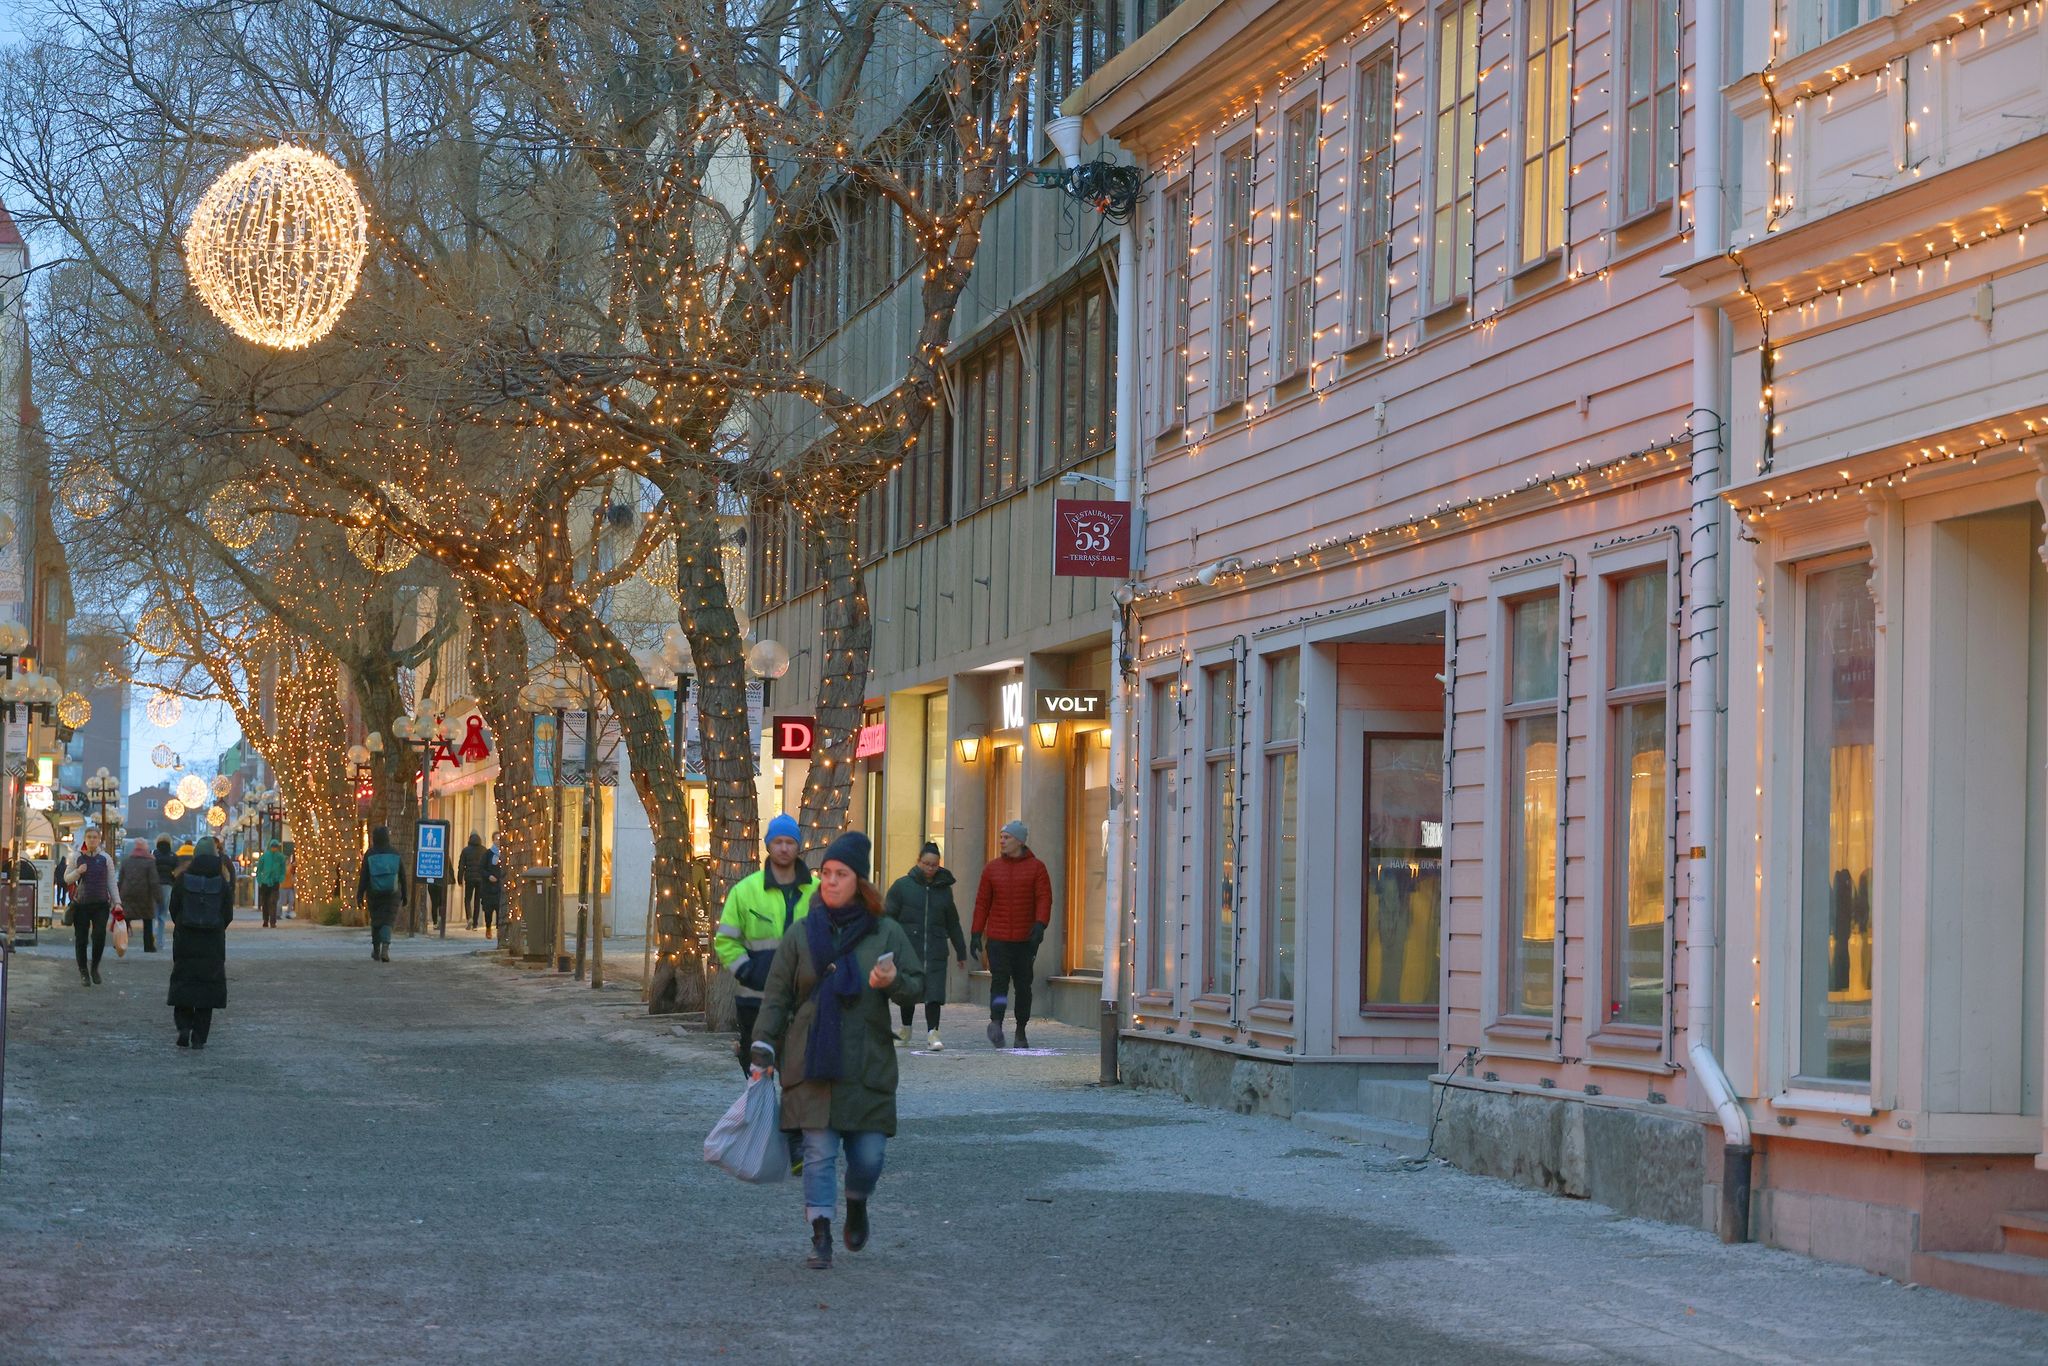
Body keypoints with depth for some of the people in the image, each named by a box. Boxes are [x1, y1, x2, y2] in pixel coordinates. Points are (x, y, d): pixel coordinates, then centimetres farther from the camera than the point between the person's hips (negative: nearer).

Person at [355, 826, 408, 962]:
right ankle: (385, 948, -22)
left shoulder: (369, 855, -6)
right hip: (392, 894, 0)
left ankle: (376, 950, 26)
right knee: (387, 922, 0)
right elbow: (403, 877, 1)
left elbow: (363, 877, -8)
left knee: (376, 921, 16)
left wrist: (359, 895, -4)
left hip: (374, 894, 0)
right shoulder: (395, 855, -3)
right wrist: (404, 896, 10)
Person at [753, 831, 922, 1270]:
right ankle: (821, 1238, -1)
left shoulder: (886, 933, 5)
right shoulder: (802, 933, 5)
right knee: (819, 1152, -7)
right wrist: (764, 1048, -1)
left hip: (868, 1065, 0)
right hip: (812, 1064, 0)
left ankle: (857, 1205, 32)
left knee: (868, 1154, 0)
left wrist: (893, 982, -15)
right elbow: (777, 995, 7)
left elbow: (918, 985, 7)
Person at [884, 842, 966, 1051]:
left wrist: (961, 953, 20)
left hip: (935, 952, 1)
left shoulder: (944, 889, 10)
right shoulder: (902, 886, 1)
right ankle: (906, 1029, 28)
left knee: (934, 993, -10)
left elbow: (952, 923, 18)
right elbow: (888, 917, 1)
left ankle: (932, 1033, -9)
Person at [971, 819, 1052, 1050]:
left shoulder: (1036, 868, 3)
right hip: (997, 938, 0)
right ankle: (996, 1022, -29)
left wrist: (1040, 924, -19)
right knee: (999, 980, -16)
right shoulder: (992, 868, 9)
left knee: (1023, 985, 6)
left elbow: (1044, 899, -3)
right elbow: (982, 902, 10)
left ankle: (1021, 1032, 16)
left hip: (1026, 939, 0)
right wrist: (977, 933, 5)